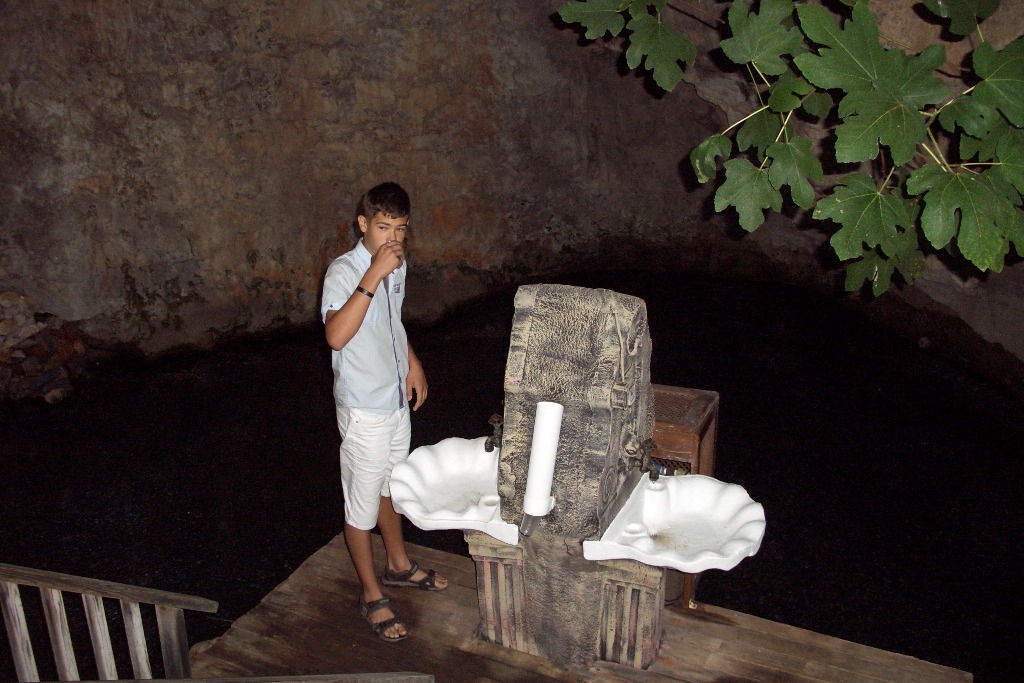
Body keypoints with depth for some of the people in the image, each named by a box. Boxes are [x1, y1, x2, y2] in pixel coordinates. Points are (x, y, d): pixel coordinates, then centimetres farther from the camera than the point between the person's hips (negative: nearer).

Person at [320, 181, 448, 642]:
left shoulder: (398, 264, 2)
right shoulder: (343, 271, -22)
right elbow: (336, 335, -39)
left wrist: (413, 363, 10)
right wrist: (374, 275, -39)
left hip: (397, 398, 8)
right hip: (364, 409, -8)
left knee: (391, 487, 25)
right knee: (363, 504, 8)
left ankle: (399, 565, 45)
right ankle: (371, 594, 25)